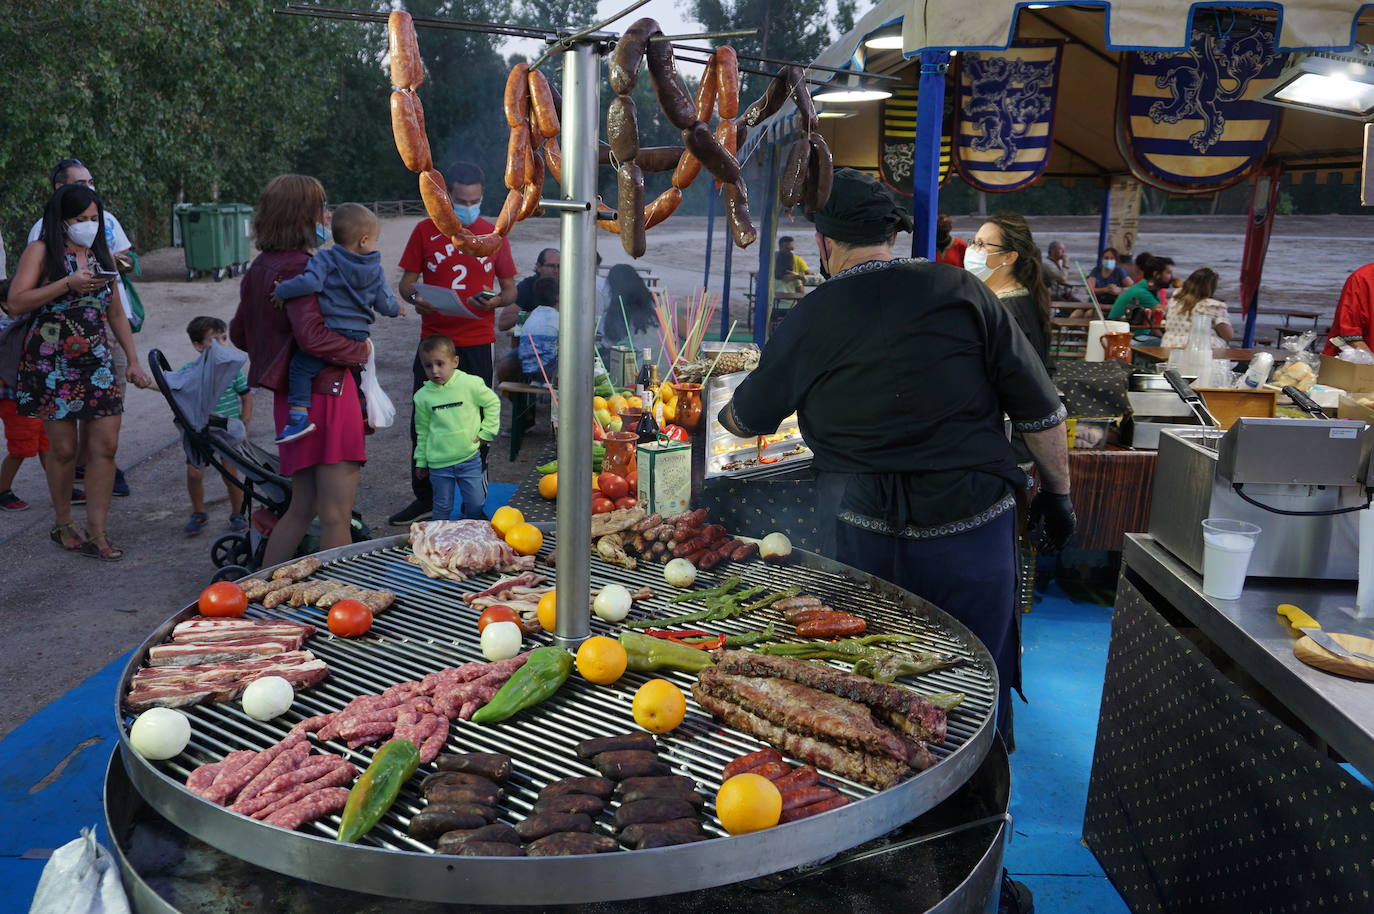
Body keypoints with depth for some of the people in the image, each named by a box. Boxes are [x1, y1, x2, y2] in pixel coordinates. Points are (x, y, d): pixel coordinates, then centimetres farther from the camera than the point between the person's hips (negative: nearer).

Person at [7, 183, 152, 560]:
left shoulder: (101, 255, 15)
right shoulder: (42, 252, 0)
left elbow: (116, 312, 19)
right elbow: (16, 303, -12)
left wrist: (133, 361, 13)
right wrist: (68, 283, -18)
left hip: (98, 361, 4)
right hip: (52, 363, -4)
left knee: (106, 444, -4)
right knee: (63, 448, 1)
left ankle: (96, 533, 2)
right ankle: (64, 526, 19)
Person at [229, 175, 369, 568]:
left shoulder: (261, 267, 12)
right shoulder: (298, 266, -16)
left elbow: (238, 333, 21)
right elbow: (312, 336, -27)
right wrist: (360, 350, -13)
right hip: (326, 392, -10)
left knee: (302, 507, 20)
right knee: (337, 517, -3)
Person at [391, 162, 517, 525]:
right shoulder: (426, 230, 5)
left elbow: (510, 290, 9)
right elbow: (406, 281, 7)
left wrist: (496, 301, -14)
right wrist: (415, 298, -17)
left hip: (477, 343, 0)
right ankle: (424, 497, 17)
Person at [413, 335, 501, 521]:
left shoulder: (470, 384, -9)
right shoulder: (423, 396, -3)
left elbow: (493, 402, 7)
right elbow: (423, 430, 9)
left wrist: (486, 432, 2)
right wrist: (421, 460, 14)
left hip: (469, 458, 0)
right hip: (438, 463, 0)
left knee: (475, 503, 5)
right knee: (442, 507, 9)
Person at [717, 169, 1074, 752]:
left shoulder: (812, 320, -3)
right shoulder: (962, 292, -2)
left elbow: (749, 418, 11)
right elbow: (1040, 410, -1)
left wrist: (722, 414, 33)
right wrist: (1057, 493, 11)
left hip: (864, 534, 0)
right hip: (974, 524, 1)